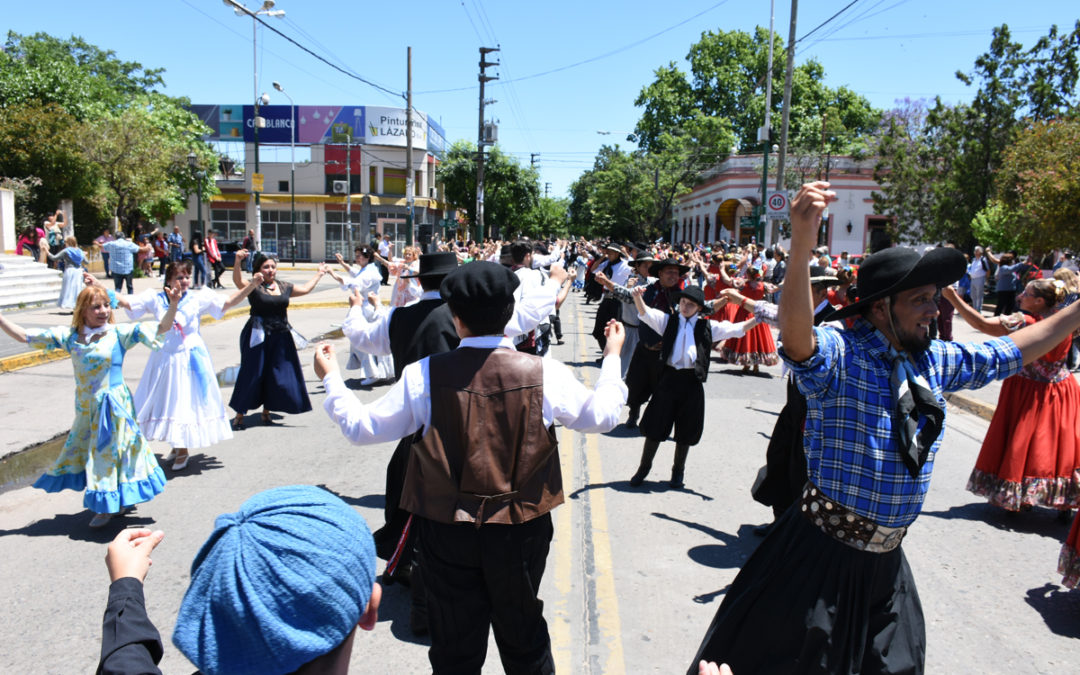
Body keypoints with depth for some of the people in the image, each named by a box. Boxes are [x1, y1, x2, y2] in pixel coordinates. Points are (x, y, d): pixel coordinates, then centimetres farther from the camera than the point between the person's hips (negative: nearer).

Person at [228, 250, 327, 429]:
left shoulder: (284, 287, 10)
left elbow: (305, 289, 26)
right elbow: (238, 281, -25)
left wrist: (319, 274, 36)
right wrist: (238, 262, -42)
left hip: (280, 336, 5)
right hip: (258, 336, -5)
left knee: (278, 375, 7)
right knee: (252, 374, -3)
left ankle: (266, 411, 24)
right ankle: (239, 415, 10)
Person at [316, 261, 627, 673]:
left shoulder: (423, 376, -15)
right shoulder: (545, 373, -14)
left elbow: (360, 428, -4)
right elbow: (602, 415, 1)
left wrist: (330, 378, 13)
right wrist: (612, 357, 17)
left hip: (448, 531, 0)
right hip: (523, 529, 1)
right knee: (524, 638, 23)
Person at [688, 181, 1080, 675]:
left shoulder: (936, 361, 4)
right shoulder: (839, 355, -19)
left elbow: (1016, 350, 19)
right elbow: (797, 336, -42)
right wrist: (801, 247, -56)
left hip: (886, 556, 7)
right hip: (823, 549, -7)